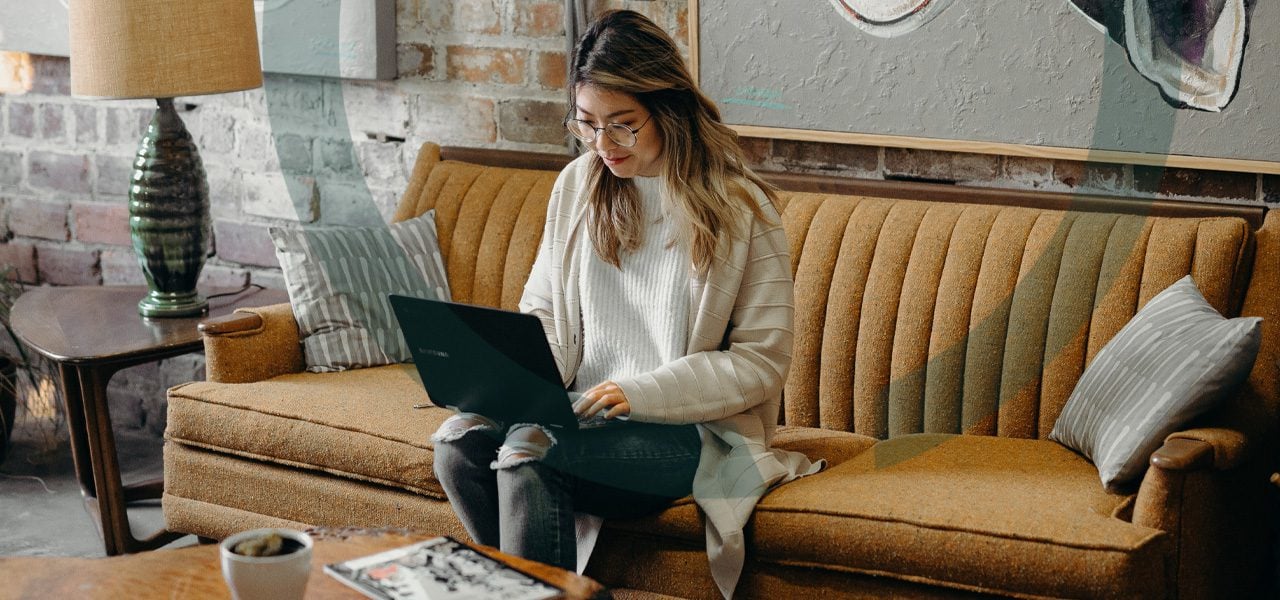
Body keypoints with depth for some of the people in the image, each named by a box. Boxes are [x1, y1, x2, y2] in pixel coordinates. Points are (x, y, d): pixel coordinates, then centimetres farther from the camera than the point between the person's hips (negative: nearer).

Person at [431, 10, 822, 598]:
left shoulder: (740, 208, -7)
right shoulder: (578, 184, 8)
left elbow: (763, 360, -8)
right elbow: (543, 312, 15)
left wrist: (640, 393, -19)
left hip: (690, 431, -5)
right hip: (585, 412, 5)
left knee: (528, 448, -30)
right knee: (458, 437, -22)